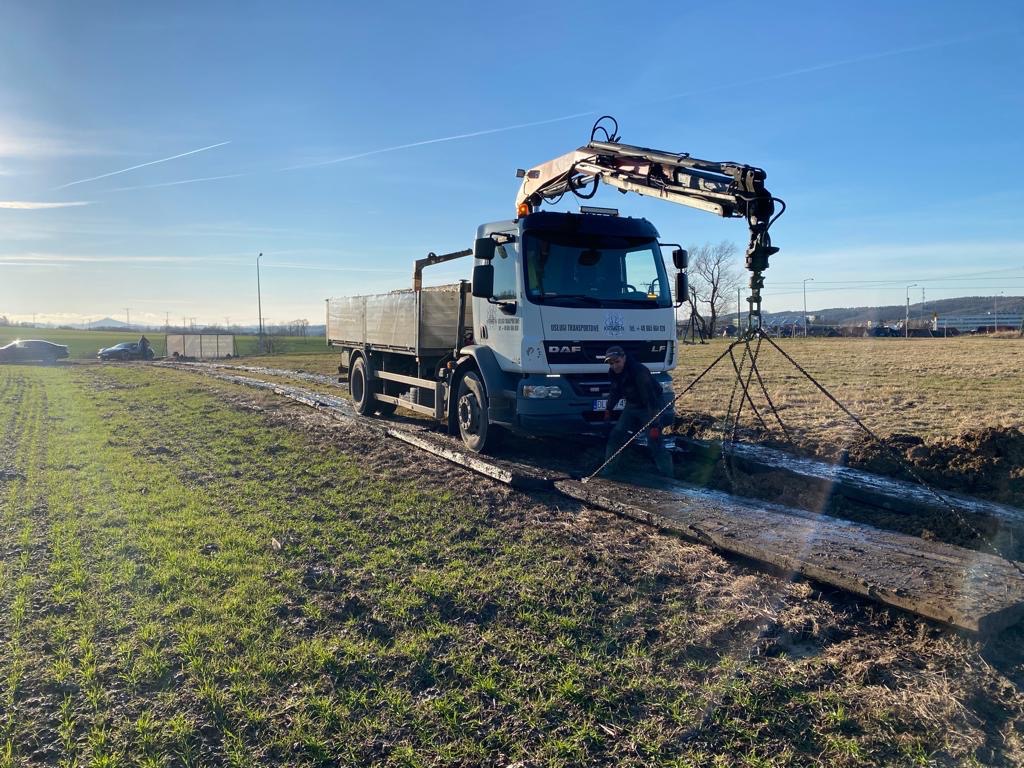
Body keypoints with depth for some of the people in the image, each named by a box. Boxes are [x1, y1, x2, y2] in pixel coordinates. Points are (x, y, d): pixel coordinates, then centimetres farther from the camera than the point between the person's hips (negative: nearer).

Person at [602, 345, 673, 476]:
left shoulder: (639, 371, -33)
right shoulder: (613, 372, -9)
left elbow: (650, 398, -35)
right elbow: (615, 391, 12)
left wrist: (654, 425, -37)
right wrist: (608, 409, 15)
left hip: (649, 406, -7)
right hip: (632, 405, 7)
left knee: (654, 442, -14)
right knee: (616, 435, 6)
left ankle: (668, 476, -8)